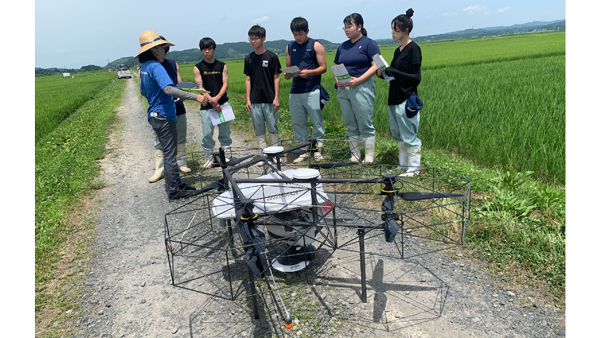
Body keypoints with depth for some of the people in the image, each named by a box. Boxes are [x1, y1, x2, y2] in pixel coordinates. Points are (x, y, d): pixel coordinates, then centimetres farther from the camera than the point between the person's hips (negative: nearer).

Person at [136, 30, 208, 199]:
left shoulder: (144, 67, 12)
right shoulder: (155, 67, -18)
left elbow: (143, 91, 24)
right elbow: (168, 89, -32)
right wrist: (195, 97, -35)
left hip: (155, 115, 10)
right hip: (164, 115, -10)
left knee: (168, 152, 16)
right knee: (170, 154, -3)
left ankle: (175, 184, 25)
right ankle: (174, 190, 4)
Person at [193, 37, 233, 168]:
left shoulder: (222, 66, 9)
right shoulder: (198, 68, 5)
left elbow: (225, 84, 1)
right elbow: (200, 87, -3)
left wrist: (217, 98, -16)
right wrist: (211, 101, -16)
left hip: (222, 103, 1)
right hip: (206, 105, -1)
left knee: (225, 132, 4)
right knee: (207, 134, -1)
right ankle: (210, 157, 15)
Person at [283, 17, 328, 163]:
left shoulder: (316, 46, 2)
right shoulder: (289, 47, 15)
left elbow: (323, 67, -2)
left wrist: (309, 72, -18)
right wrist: (287, 74, -4)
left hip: (312, 91, -4)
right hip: (295, 92, 5)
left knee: (317, 121, -1)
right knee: (297, 122, 6)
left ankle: (317, 150, 12)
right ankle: (303, 151, 17)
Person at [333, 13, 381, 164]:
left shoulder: (369, 44, -2)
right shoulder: (343, 47, 17)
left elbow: (376, 66, -10)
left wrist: (358, 80, -19)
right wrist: (337, 80, 0)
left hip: (362, 88, -6)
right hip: (343, 89, 6)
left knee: (365, 126, -4)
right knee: (351, 126, 10)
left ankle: (369, 158, 3)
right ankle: (354, 156, 18)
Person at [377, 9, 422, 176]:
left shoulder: (413, 49, -10)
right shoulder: (398, 50, 14)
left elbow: (416, 78, -13)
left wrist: (394, 72, -19)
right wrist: (383, 73, 0)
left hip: (406, 100, -9)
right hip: (394, 99, 9)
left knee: (409, 137, -2)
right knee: (399, 135, 14)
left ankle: (413, 169, 8)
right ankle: (403, 165, 24)